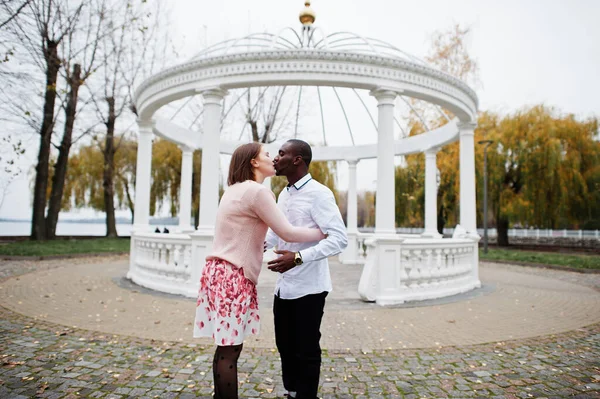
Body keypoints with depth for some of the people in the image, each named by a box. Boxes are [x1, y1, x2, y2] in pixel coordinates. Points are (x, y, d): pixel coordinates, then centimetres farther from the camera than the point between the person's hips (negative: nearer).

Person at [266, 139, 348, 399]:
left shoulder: (319, 194, -15)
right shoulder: (283, 195, 10)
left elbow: (340, 238, -23)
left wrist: (299, 257, -32)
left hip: (307, 288, -8)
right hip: (284, 287, 8)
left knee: (306, 351, 7)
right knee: (285, 346, 20)